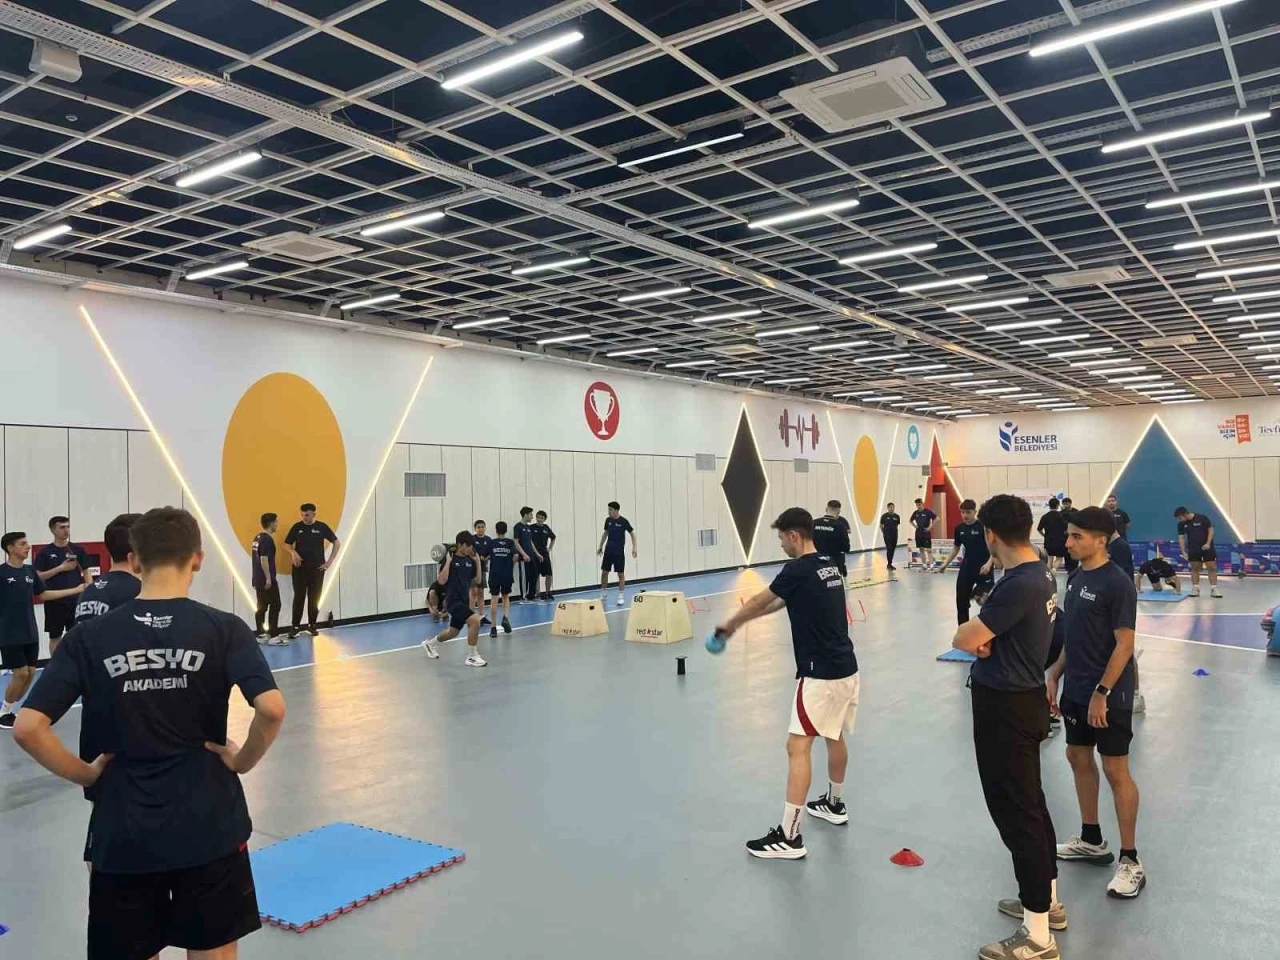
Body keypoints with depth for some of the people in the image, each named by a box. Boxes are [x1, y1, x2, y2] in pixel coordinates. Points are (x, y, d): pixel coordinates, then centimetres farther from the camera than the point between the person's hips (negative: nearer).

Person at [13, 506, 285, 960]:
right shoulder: (224, 629, -9)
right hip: (209, 829, -1)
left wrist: (84, 773, 4)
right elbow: (272, 709, -21)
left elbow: (28, 728, -10)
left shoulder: (88, 637, -4)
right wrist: (242, 760, -4)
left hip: (122, 836, 2)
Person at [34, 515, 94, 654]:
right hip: (54, 601, -1)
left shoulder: (78, 549, 4)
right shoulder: (44, 552, -1)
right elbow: (38, 576, -5)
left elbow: (86, 571, 6)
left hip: (76, 600, 1)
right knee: (55, 636, 8)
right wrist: (60, 568, -16)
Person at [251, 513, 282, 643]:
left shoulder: (257, 538, 13)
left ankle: (260, 635, 15)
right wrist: (269, 578, -21)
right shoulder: (268, 539, -16)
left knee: (261, 607, 12)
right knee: (275, 606, -5)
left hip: (258, 579, 9)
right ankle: (273, 636, -4)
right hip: (267, 580, -9)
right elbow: (264, 560, -22)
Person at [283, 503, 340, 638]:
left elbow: (337, 543, 4)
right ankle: (295, 626, 6)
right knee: (299, 597, 0)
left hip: (317, 568, 0)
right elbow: (287, 544, 8)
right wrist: (293, 553, -13)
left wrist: (329, 561, -1)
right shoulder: (297, 527, 0)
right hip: (300, 568, 0)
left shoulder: (321, 527, -2)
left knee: (314, 598, 5)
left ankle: (312, 625, 16)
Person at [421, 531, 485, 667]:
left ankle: (430, 643, 51)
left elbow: (477, 580, 11)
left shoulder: (470, 560, 5)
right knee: (475, 620, -28)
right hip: (454, 601, -8)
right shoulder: (450, 560, -13)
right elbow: (441, 581, -21)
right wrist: (448, 561, -23)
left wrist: (478, 561, 2)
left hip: (464, 601, 8)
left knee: (453, 632, 23)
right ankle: (472, 657, -13)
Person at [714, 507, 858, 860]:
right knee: (835, 737, 25)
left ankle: (789, 836, -7)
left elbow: (759, 602, -2)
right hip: (845, 668, 10)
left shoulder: (798, 570, -16)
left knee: (798, 746, -8)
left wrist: (730, 624, 15)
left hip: (820, 674, -10)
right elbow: (779, 603, 21)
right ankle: (834, 804, 43)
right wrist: (744, 619, 25)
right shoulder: (828, 567, 11)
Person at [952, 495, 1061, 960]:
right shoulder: (1040, 574, 5)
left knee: (1016, 811, 0)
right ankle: (1047, 899, 39)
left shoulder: (1018, 585, -26)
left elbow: (964, 639, -26)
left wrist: (973, 632, -5)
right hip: (1022, 698, 10)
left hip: (1006, 708, -10)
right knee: (1030, 803, 22)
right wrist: (984, 635, -10)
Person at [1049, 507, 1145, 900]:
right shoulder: (1076, 577, 6)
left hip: (1108, 694, -8)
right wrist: (1055, 676, 13)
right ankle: (1091, 840, 32)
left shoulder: (1117, 583, -18)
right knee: (1078, 758, 16)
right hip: (1076, 690, 8)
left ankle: (1130, 860, 13)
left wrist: (1101, 693, -20)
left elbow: (1124, 644, -18)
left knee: (1115, 770, 1)